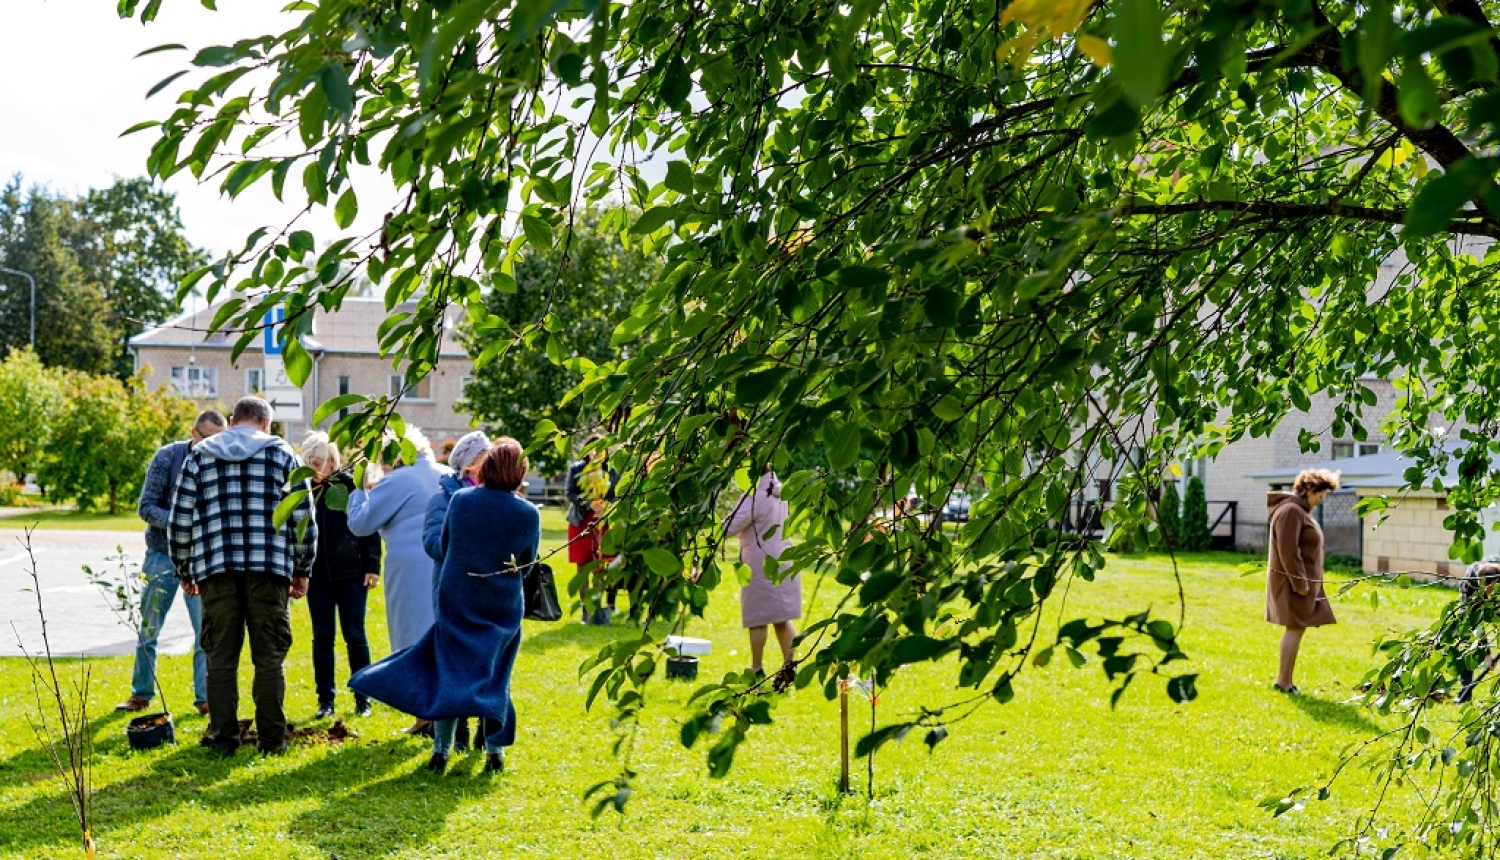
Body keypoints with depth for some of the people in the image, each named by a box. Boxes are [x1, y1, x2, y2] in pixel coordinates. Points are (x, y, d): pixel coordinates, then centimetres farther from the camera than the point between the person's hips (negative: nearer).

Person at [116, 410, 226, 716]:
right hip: (162, 555, 0)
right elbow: (145, 506, -8)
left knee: (206, 632, 0)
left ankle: (205, 699, 9)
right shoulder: (167, 457, -8)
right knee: (148, 630, 10)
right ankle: (141, 694, 24)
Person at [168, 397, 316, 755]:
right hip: (269, 569, -1)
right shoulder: (283, 454, 8)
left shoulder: (200, 455, 12)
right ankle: (271, 738, 8)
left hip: (215, 569, 1)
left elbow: (180, 521, 9)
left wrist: (184, 572, 19)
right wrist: (302, 571, 14)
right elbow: (304, 518, 4)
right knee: (269, 657, 5)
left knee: (221, 657, 8)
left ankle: (223, 737, 10)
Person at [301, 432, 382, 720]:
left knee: (354, 635, 3)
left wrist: (372, 565, -8)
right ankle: (325, 700, 13)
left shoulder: (351, 485, -4)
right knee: (322, 637, 6)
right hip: (317, 574, 3)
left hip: (351, 573, -3)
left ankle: (362, 699, 13)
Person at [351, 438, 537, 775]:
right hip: (502, 606, -1)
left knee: (448, 670, 10)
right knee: (494, 675, 11)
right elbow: (528, 559, 2)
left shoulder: (459, 500, -8)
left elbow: (443, 545, 6)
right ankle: (495, 750, 12)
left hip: (455, 600, 1)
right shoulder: (528, 513, -12)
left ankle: (441, 750, 9)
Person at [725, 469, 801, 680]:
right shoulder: (780, 492, 7)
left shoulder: (754, 496, -16)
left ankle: (757, 669, 10)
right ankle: (789, 666, 12)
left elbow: (730, 527, -18)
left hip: (760, 565, -7)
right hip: (784, 561, 7)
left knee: (757, 620, 3)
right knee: (783, 619, 11)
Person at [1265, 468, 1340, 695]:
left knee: (1296, 629, 11)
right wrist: (1300, 583, -21)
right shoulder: (1291, 510, -18)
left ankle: (1284, 678, 16)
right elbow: (1288, 551, -23)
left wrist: (1305, 581, 20)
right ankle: (1284, 680, -2)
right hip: (1293, 581, -10)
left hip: (1302, 580, 10)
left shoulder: (1301, 510, 16)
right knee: (1296, 628, -8)